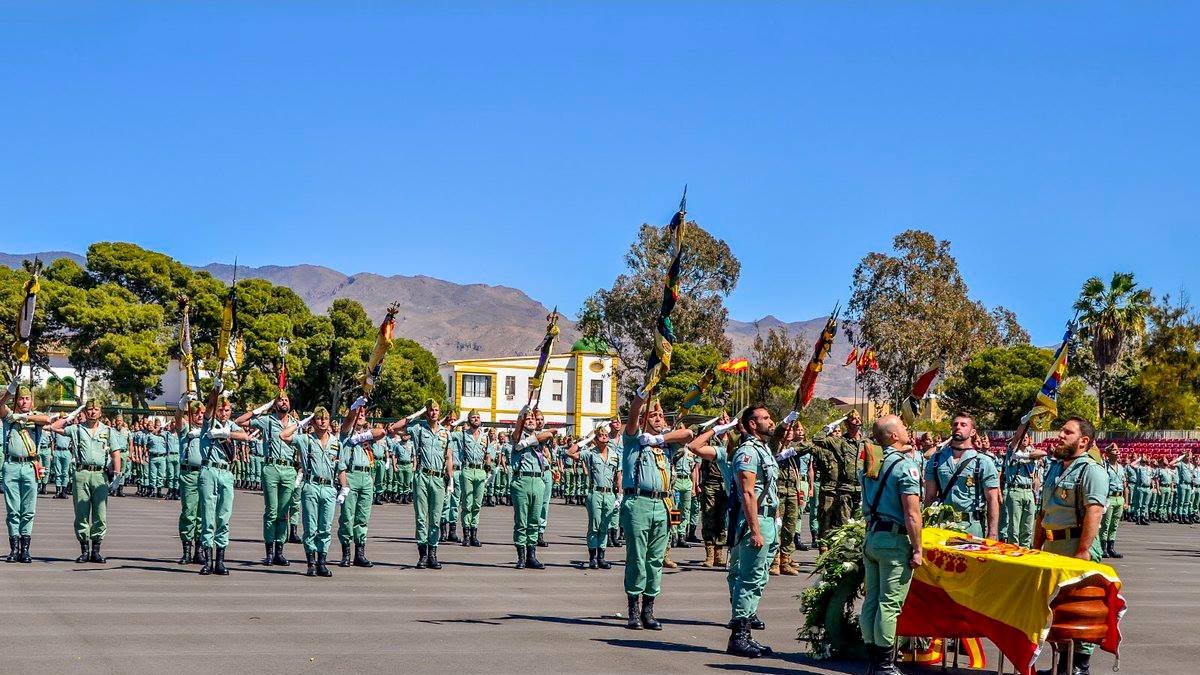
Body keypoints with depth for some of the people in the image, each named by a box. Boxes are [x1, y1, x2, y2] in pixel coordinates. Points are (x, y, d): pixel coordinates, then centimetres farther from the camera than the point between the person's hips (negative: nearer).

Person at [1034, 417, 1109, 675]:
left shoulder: (1091, 470, -9)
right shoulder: (1054, 468, 18)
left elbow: (1094, 512, -19)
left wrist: (1083, 551, -25)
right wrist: (1036, 548, 17)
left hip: (1076, 545, -8)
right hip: (1051, 547, 8)